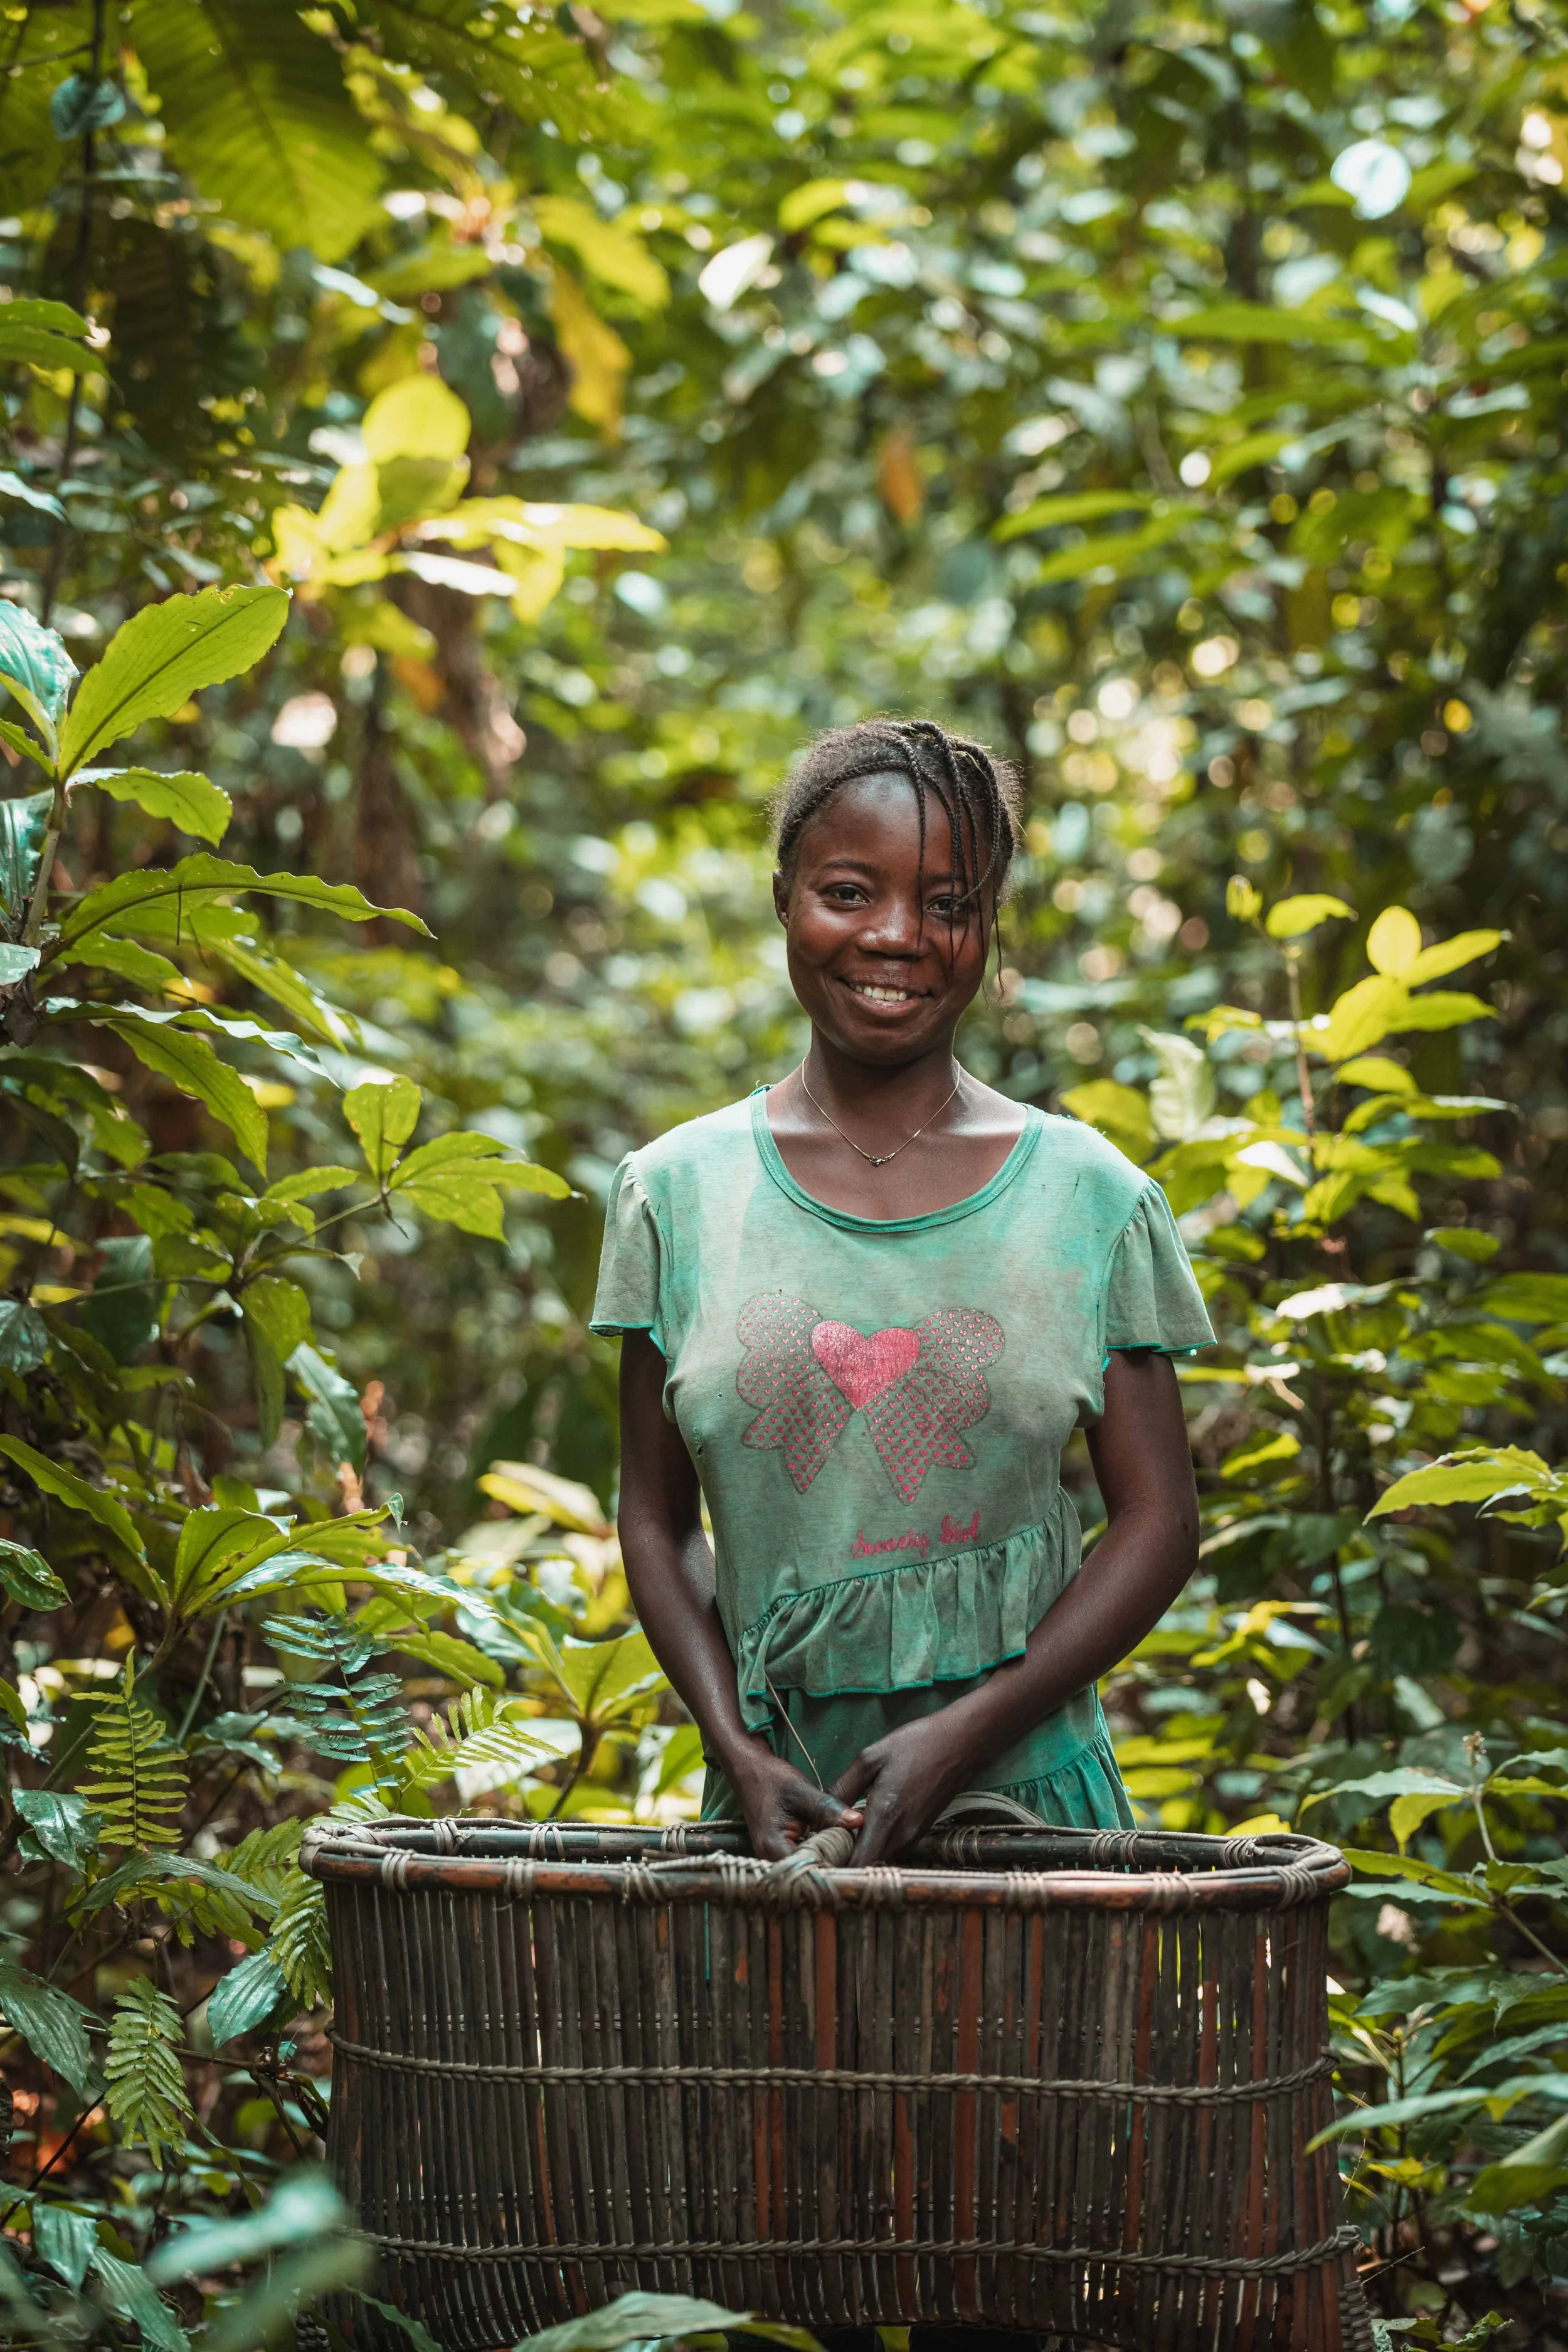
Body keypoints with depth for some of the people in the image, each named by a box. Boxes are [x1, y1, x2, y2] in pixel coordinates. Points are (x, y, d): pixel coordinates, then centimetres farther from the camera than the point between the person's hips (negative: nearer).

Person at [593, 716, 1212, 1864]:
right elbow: (657, 1518, 8)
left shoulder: (1093, 1197, 1)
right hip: (774, 1805, 1)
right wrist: (736, 1748, -7)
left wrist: (963, 1735, -10)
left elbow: (1159, 1520, 1)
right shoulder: (680, 1190, 4)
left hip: (1028, 1783, -1)